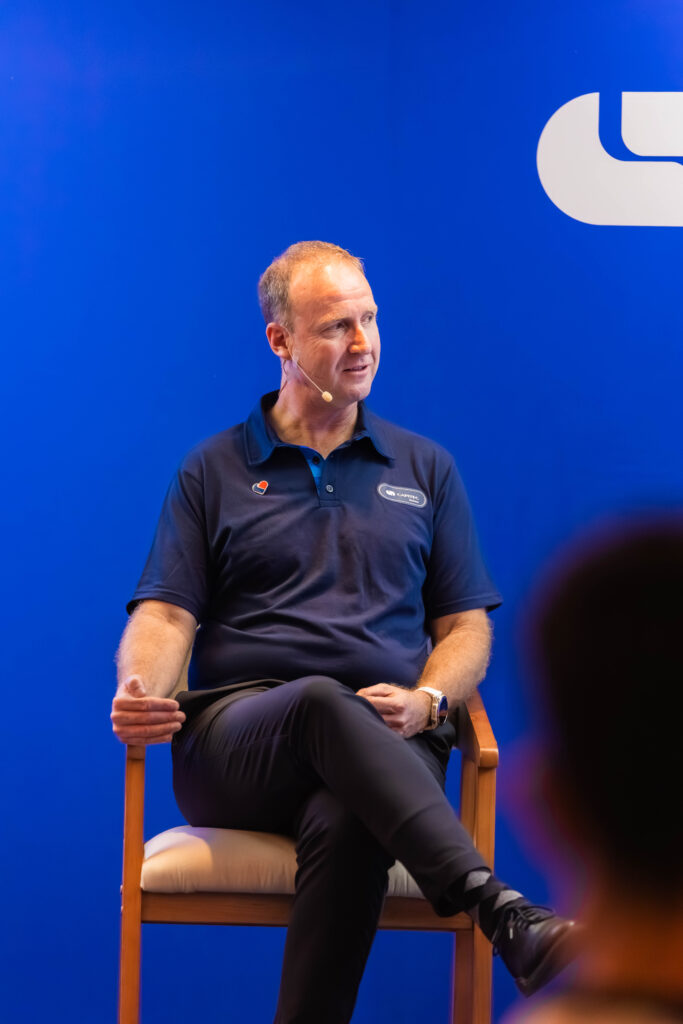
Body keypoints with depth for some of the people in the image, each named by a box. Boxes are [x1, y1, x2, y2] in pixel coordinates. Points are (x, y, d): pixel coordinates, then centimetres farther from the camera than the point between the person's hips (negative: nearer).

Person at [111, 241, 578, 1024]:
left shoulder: (426, 470, 22)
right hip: (235, 744, -1)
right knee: (325, 704, -39)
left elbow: (466, 627, 18)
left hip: (385, 747, 1)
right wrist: (140, 692, -16)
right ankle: (504, 915, -53)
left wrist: (426, 700, -5)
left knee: (348, 825, -38)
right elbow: (165, 614, 8)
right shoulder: (212, 472, 18)